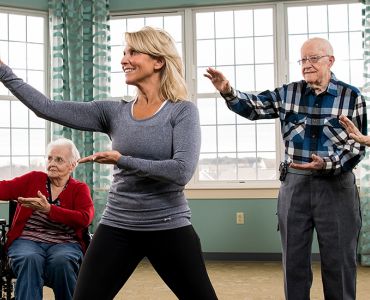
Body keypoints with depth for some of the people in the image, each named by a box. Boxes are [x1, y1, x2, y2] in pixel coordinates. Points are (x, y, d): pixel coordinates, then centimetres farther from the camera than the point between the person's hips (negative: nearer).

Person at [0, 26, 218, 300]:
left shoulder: (182, 111, -7)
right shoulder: (114, 112, 5)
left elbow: (182, 171, -20)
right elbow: (47, 108, 0)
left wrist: (123, 161, -16)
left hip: (169, 228, -3)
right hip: (117, 227, 4)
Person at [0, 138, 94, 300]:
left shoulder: (80, 189, 8)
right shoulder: (34, 179, 15)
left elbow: (85, 218, -10)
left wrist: (49, 209, -19)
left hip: (65, 243, -1)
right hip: (27, 240, 1)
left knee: (62, 261, -33)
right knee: (30, 259, -32)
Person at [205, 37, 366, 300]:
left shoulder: (352, 96, -2)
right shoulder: (288, 93, 4)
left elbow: (358, 145, -4)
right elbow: (252, 106, 1)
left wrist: (328, 164, -21)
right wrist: (228, 91, -19)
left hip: (336, 185, -2)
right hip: (294, 184, 2)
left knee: (339, 261, 7)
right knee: (294, 259, 11)